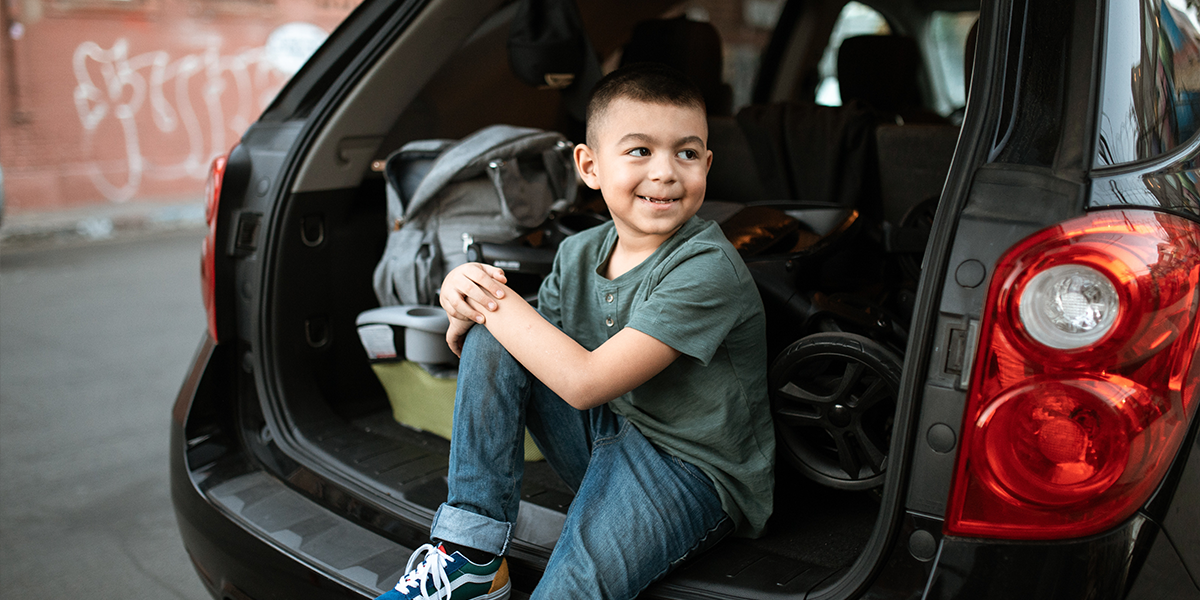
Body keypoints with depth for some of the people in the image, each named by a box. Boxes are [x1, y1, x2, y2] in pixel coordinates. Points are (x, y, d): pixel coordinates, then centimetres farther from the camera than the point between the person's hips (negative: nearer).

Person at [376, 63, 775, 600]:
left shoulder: (708, 267, -21)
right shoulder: (578, 254, 0)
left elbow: (584, 383, -26)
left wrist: (495, 302, -17)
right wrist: (467, 307, -14)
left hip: (690, 473, -7)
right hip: (604, 439, 7)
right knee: (489, 338, -8)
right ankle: (471, 554, -7)